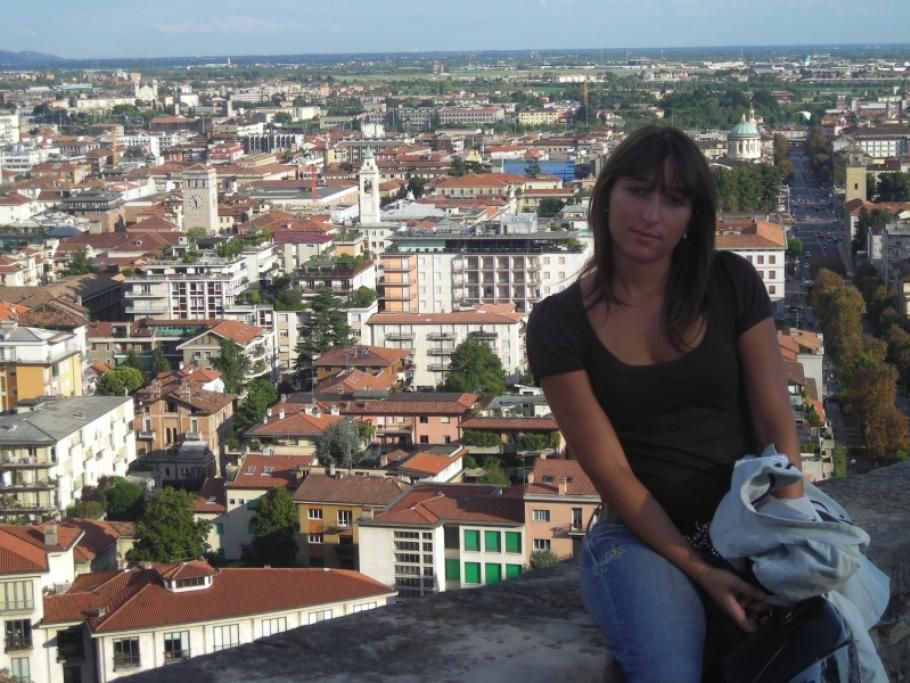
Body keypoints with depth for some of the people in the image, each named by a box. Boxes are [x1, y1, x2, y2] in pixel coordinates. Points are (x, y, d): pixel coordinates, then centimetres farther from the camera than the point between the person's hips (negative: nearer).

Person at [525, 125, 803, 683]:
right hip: (642, 536, -2)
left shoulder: (732, 285, -1)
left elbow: (776, 421, -3)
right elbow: (609, 469, -10)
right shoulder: (560, 324, -7)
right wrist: (698, 569, -18)